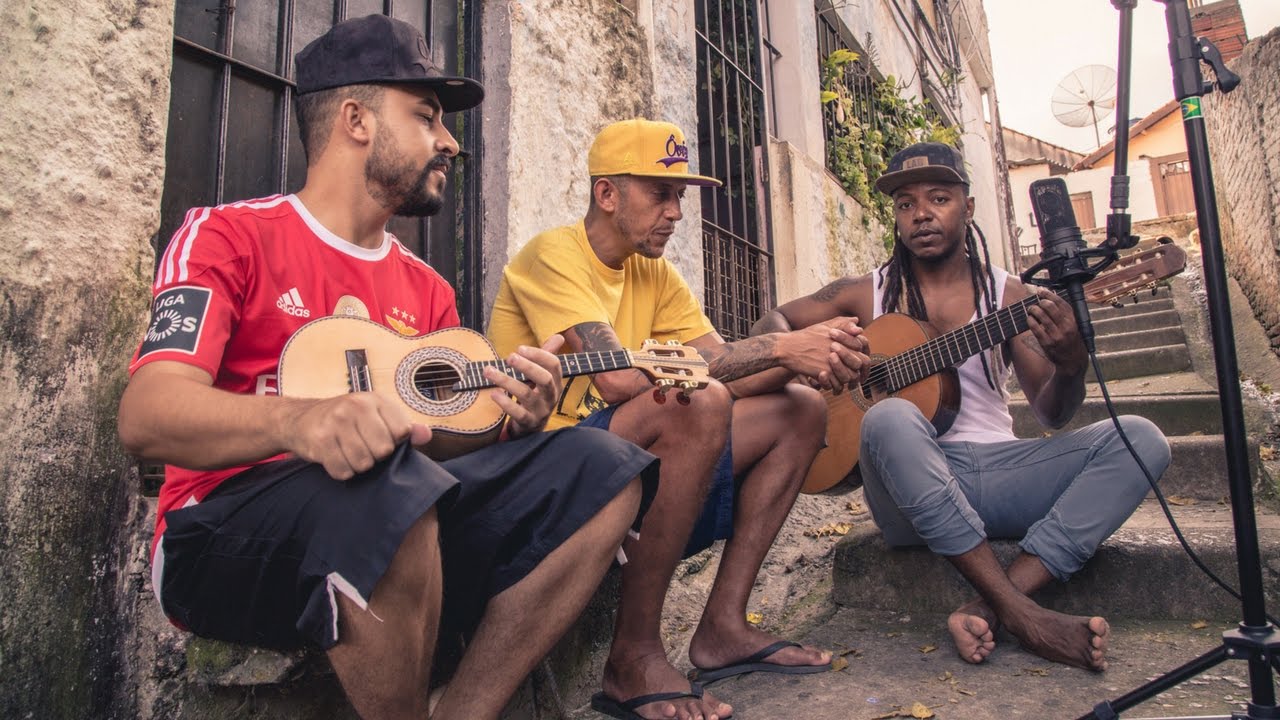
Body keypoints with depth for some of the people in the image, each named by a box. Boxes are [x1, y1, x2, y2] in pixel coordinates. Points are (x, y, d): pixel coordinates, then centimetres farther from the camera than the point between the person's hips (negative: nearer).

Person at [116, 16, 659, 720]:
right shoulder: (227, 235, 0)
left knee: (602, 468, -10)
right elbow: (144, 415, -15)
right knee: (384, 476, -38)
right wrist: (299, 418, -35)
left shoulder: (426, 290, 16)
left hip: (402, 515, 6)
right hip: (230, 525, -5)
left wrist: (511, 420, -9)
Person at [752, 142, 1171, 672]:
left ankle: (988, 610, -30)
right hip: (909, 487, -2)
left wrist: (1071, 365, -20)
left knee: (1139, 439, -18)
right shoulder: (869, 293, 7)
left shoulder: (1007, 294, 8)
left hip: (996, 474, 3)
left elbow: (1050, 414, 4)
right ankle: (1020, 613, -30)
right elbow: (770, 324, 9)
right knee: (890, 417, -35)